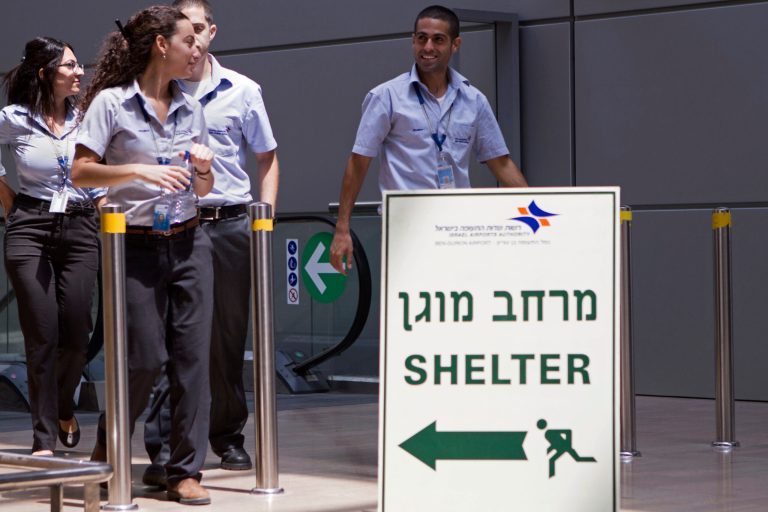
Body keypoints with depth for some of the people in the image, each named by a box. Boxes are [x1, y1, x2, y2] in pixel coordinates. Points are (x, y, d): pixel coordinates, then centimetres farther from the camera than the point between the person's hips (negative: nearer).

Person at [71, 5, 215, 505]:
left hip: (189, 242, 5)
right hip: (137, 244, -5)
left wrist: (203, 167, -4)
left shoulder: (191, 109, 12)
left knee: (193, 352, -1)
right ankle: (108, 449, 19)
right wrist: (140, 170, -21)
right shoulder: (112, 103, -4)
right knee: (146, 356, -6)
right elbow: (81, 172, -10)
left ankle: (187, 472, 5)